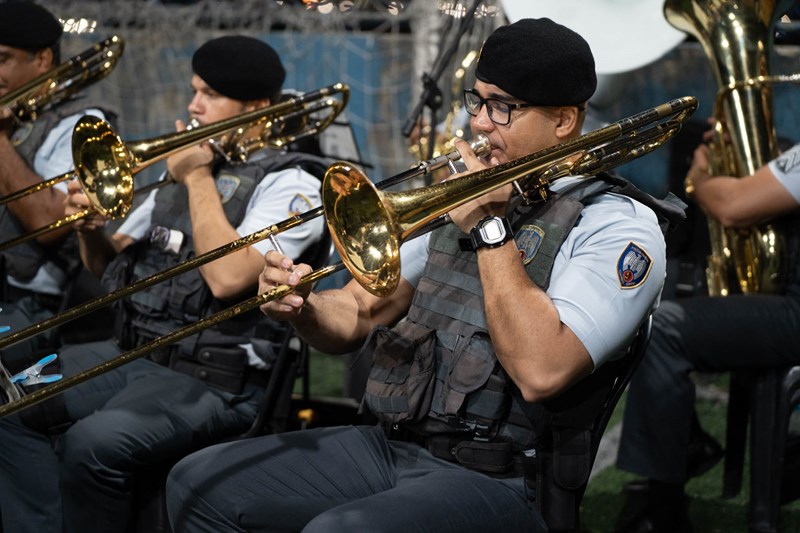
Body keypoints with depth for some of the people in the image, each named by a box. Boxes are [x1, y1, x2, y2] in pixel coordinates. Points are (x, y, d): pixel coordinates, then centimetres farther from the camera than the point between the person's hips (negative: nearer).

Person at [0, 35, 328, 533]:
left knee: (93, 442, -30)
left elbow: (227, 277, -22)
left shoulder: (288, 182, -6)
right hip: (133, 354, 8)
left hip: (216, 379, -8)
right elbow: (110, 264, 23)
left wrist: (198, 178, -11)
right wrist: (90, 228, -1)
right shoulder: (181, 168, 17)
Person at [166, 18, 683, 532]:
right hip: (391, 445, 8)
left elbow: (541, 372, -22)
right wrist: (302, 306, -9)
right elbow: (357, 316, 14)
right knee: (199, 485, -1)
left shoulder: (619, 226, -7)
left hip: (496, 478, -7)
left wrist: (489, 229, -14)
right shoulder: (462, 199, 16)